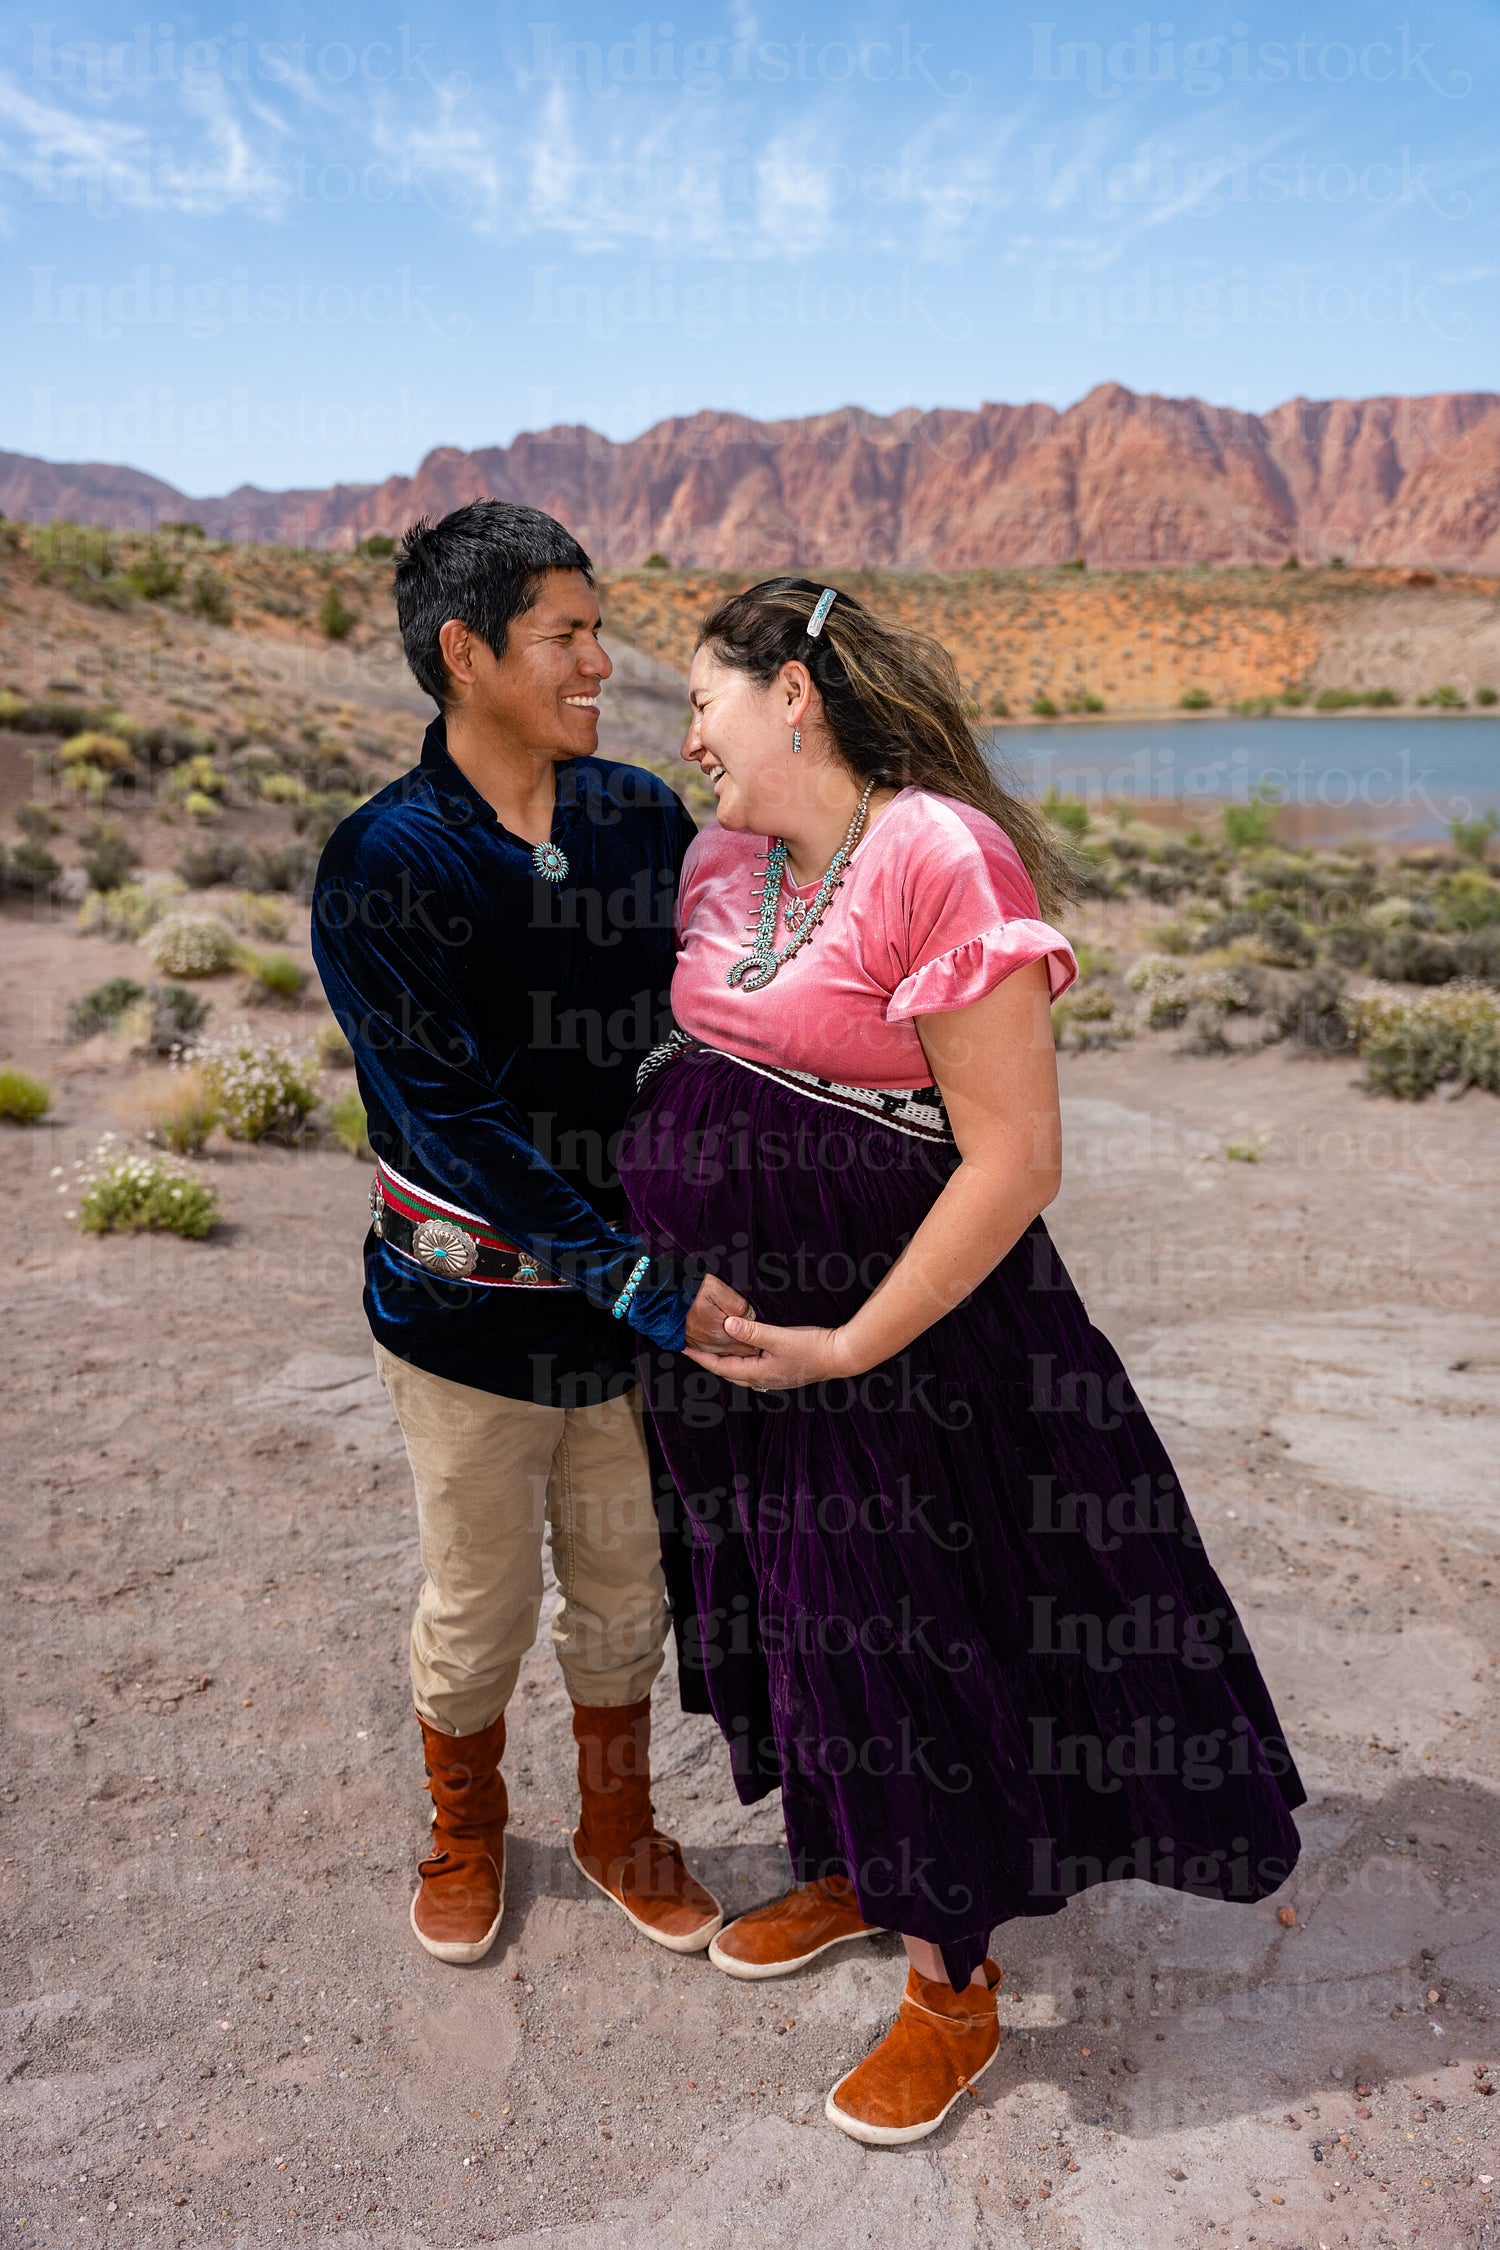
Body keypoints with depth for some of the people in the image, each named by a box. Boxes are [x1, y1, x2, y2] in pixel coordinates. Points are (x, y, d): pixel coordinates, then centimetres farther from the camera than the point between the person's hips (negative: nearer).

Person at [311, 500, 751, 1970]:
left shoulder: (643, 817, -3)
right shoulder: (379, 867, -16)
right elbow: (455, 1125, -20)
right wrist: (644, 1286, -25)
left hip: (636, 1282, 3)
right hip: (470, 1299, -3)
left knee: (624, 1587, 17)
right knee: (477, 1601, 15)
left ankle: (618, 1831, 42)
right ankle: (465, 1831, 44)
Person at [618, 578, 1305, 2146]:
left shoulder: (942, 859, -21)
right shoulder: (720, 862, 3)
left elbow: (1014, 1160, -23)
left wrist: (849, 1349, -21)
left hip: (882, 1330, -7)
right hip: (712, 1324, 8)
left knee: (900, 1642, 6)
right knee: (779, 1605, 22)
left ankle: (951, 1986, 31)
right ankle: (845, 1874, 48)